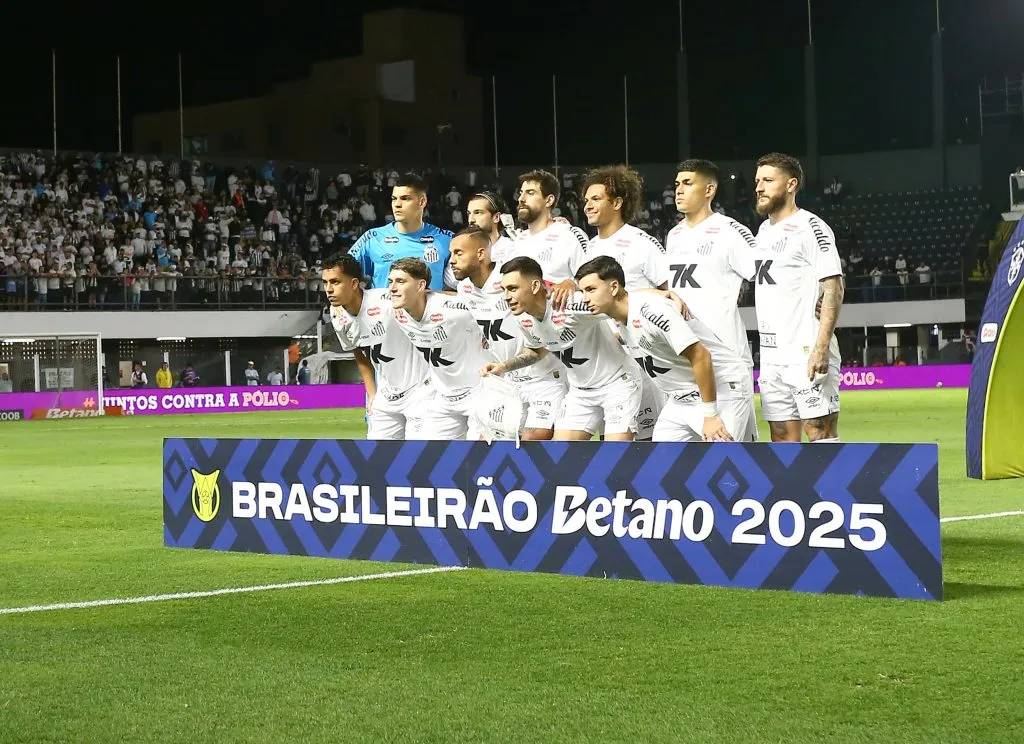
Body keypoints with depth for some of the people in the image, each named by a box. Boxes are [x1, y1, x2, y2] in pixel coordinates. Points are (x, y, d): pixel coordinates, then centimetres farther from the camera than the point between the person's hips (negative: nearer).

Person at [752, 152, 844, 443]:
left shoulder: (810, 228, -8)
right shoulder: (764, 230, 18)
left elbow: (833, 288, -14)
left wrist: (821, 346, -22)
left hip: (807, 353, -8)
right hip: (771, 354, 9)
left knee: (820, 431, -10)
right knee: (782, 437, 8)